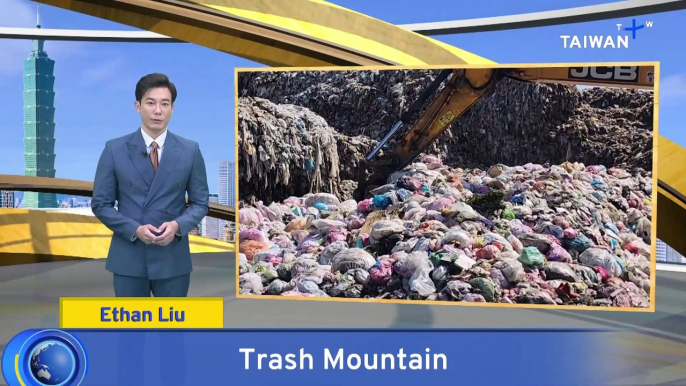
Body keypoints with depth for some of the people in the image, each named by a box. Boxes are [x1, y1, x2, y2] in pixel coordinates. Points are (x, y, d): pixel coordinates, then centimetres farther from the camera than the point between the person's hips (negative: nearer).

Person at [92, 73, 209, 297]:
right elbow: (100, 203, 0)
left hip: (173, 258, 1)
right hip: (128, 257, 0)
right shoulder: (114, 150, -1)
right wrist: (135, 230, -15)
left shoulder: (190, 151, 1)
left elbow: (201, 202, 4)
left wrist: (178, 225, -16)